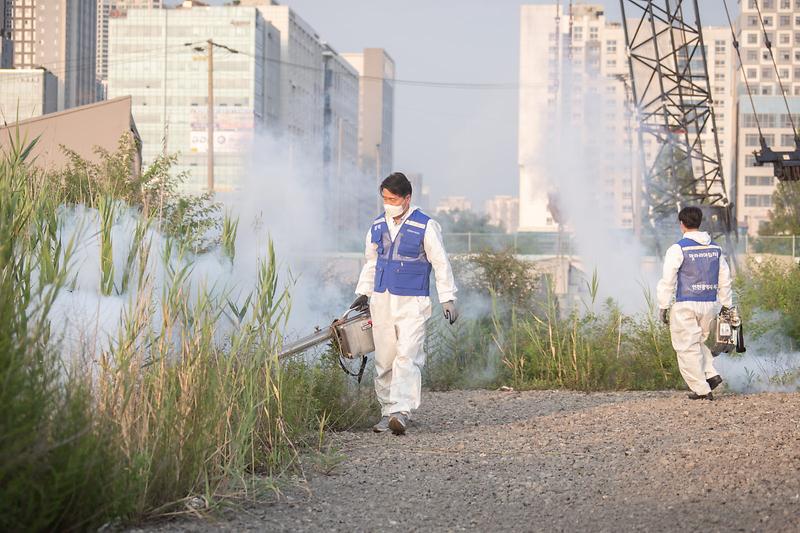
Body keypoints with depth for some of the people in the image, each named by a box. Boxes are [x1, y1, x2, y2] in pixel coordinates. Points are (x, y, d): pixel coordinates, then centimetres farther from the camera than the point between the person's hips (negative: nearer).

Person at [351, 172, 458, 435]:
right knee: (384, 361, 5)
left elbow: (441, 264, -2)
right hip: (382, 302, 5)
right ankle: (387, 412, 13)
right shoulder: (378, 226, 12)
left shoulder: (425, 226, -4)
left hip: (411, 304, -5)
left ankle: (401, 412, -22)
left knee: (407, 357, -15)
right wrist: (363, 293, 19)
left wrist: (448, 299, -4)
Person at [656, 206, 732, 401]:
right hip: (709, 304, 6)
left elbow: (668, 280, -10)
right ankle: (711, 374, 7)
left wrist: (664, 306, -4)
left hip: (686, 306, -6)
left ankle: (702, 390, 1)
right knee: (699, 341, 24)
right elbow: (725, 279, 13)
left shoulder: (678, 249, -8)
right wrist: (726, 305, 20)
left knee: (688, 348, 2)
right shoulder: (715, 248, 9)